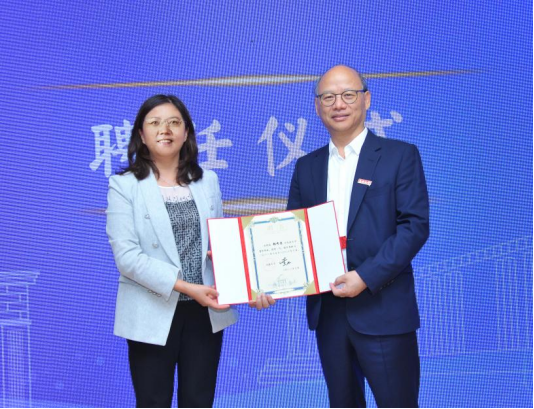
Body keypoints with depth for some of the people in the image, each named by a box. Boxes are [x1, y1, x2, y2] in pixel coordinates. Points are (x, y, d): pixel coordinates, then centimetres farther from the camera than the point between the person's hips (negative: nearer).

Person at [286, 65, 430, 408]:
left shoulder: (400, 156, -2)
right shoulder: (307, 167, 12)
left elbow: (415, 225, -10)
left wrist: (366, 276, -18)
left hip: (383, 310, -4)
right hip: (326, 310, 4)